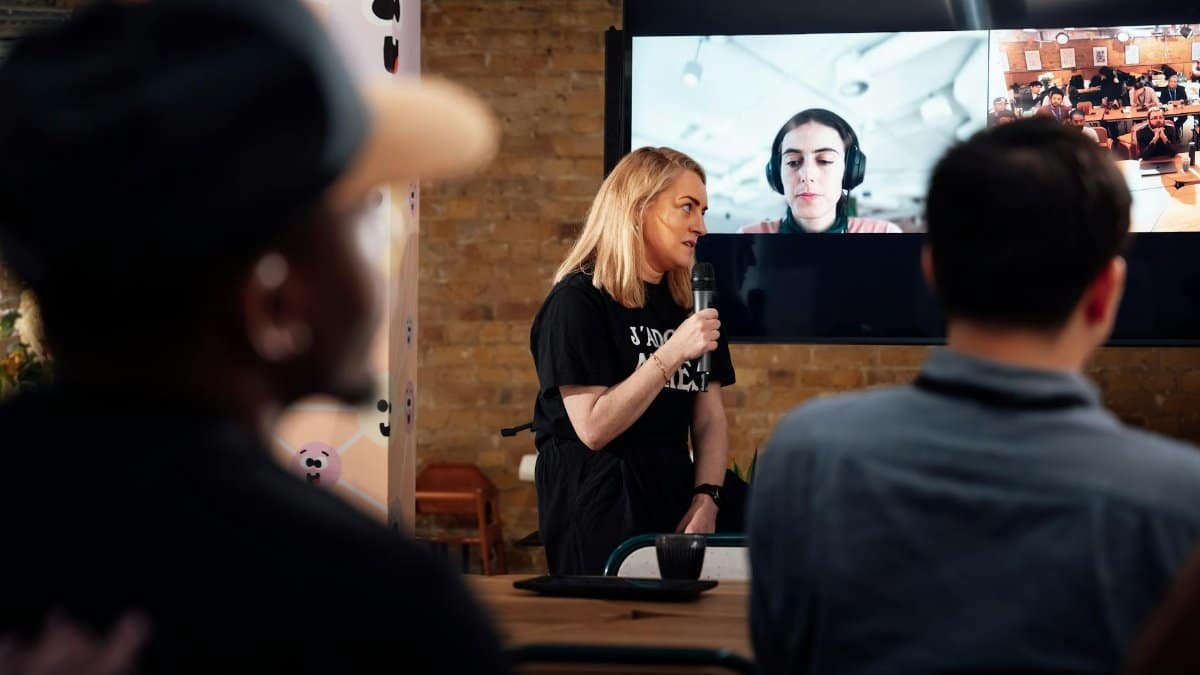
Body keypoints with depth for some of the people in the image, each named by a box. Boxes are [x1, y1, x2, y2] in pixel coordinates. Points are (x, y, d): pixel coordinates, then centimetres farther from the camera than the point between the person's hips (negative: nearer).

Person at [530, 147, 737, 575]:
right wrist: (671, 354, -22)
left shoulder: (689, 303, 11)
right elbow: (594, 428, -18)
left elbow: (710, 418, 9)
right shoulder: (578, 300, -10)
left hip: (673, 497, 6)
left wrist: (707, 498, -6)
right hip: (601, 506, -6)